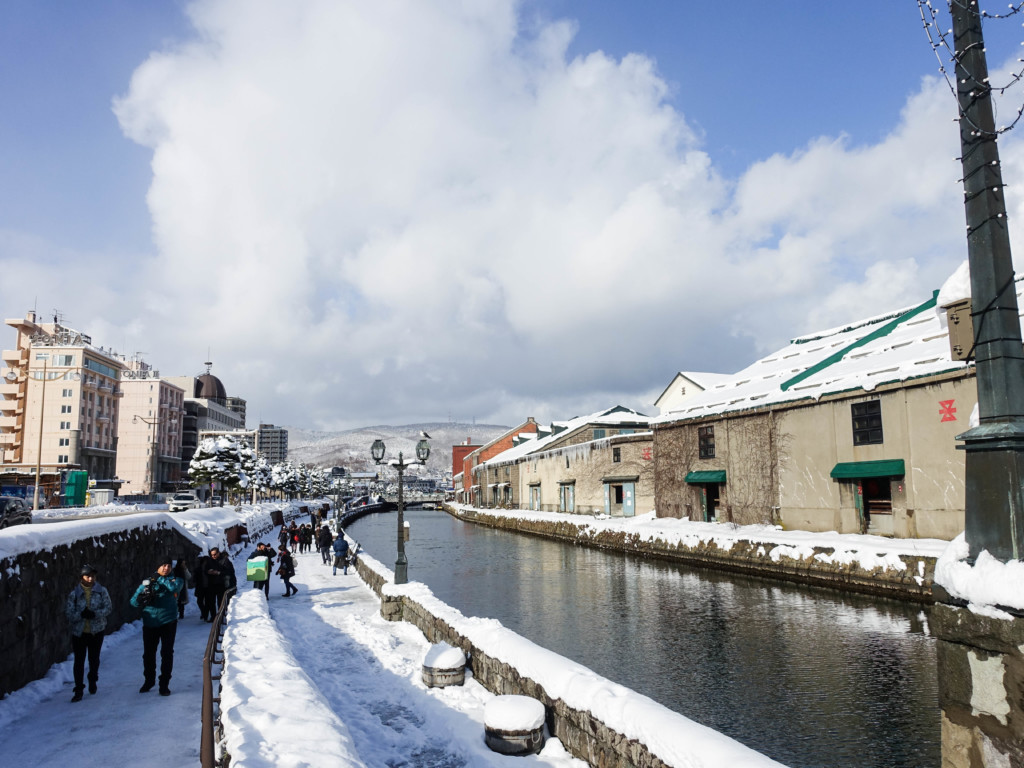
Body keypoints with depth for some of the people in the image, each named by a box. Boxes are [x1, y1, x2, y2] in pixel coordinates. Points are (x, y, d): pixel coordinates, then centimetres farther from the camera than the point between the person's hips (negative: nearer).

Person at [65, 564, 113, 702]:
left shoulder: (101, 590, -6)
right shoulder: (74, 593, -7)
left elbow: (108, 607, -8)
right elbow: (68, 612, -8)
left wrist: (95, 614, -24)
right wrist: (81, 614, -25)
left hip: (97, 630, 1)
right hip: (79, 632, -1)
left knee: (94, 658, 15)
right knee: (79, 660, 0)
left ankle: (93, 680, 41)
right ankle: (79, 690, 11)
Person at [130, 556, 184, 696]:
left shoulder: (175, 580, 3)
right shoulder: (147, 582, 6)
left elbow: (176, 587, -21)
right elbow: (134, 601, 4)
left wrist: (160, 579, -12)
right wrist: (141, 598, -18)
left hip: (168, 622, -2)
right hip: (150, 623, 2)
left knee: (167, 653, 2)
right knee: (148, 653, 12)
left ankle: (164, 684, 14)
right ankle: (149, 681, 34)